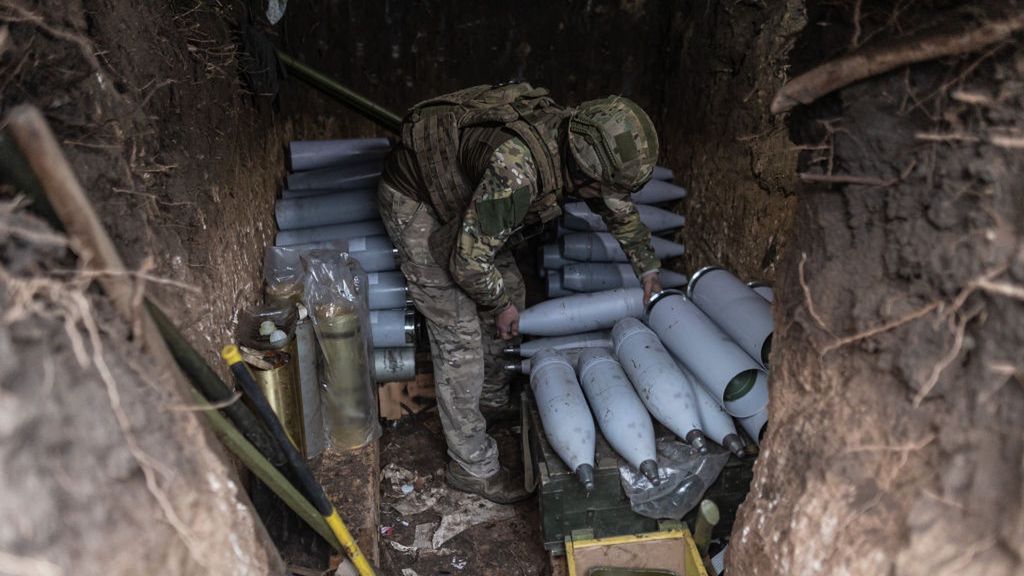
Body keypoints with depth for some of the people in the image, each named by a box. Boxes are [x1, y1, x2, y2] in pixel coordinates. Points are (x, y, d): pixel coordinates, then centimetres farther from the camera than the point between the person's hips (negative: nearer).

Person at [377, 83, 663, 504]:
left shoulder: (579, 145, -12)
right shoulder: (517, 170, -40)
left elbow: (620, 208, 9)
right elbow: (468, 260, -31)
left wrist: (648, 268, 17)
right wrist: (500, 307, -13)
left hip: (462, 195, 9)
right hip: (415, 202, -8)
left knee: (509, 291, 15)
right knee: (460, 337, -9)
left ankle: (492, 395, 40)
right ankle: (471, 467, 6)